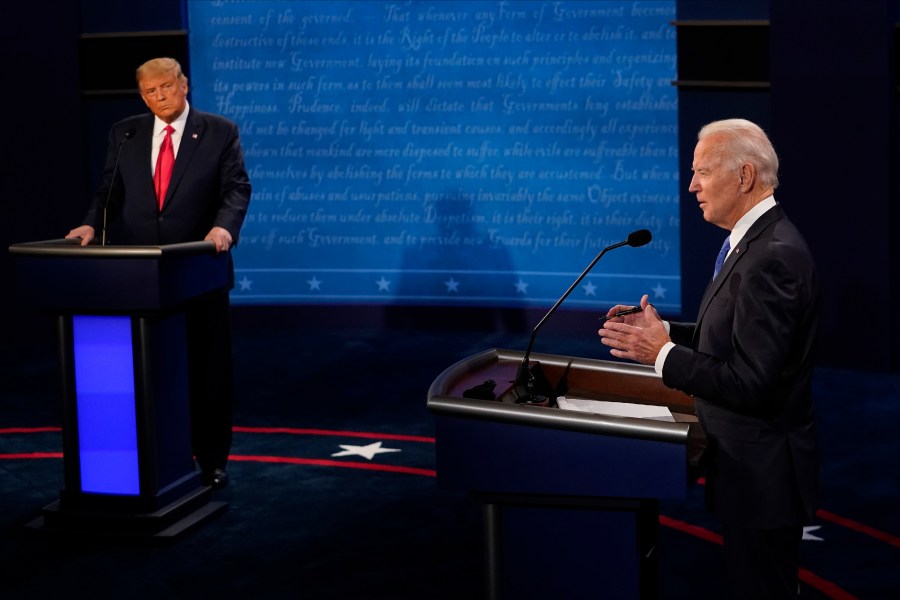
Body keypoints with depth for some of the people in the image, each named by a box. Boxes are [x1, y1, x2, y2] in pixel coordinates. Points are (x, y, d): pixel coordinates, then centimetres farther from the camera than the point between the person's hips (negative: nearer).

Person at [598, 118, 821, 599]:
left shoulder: (773, 257, -24)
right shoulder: (758, 241, 9)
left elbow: (750, 382, -27)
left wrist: (663, 354, -20)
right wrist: (664, 330, 3)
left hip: (762, 473, -10)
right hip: (755, 467, 10)